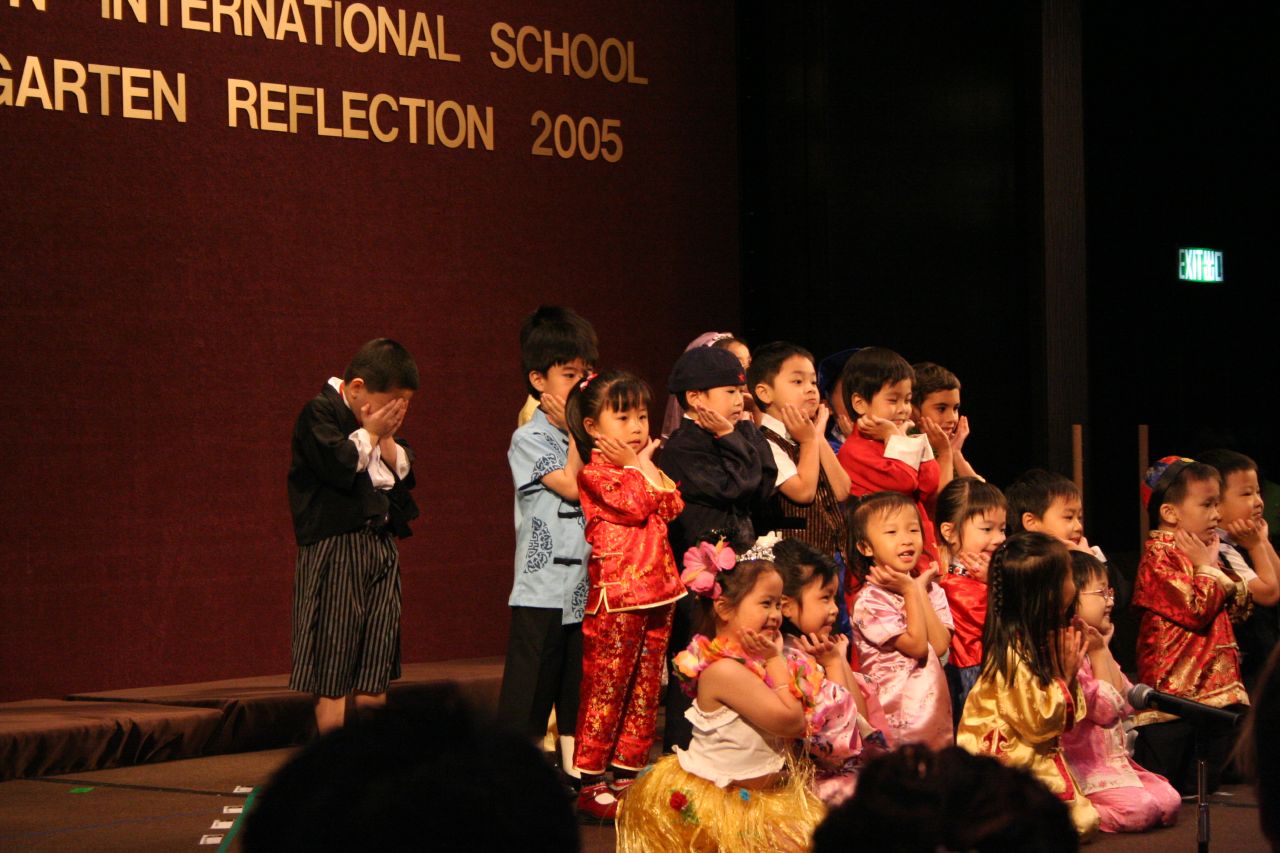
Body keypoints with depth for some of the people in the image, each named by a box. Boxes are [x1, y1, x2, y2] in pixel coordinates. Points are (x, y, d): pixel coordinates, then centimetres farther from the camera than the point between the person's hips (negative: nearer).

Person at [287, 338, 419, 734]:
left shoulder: (381, 420, 17)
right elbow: (338, 465, -22)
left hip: (381, 546, 8)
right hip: (335, 550, -8)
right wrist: (369, 433, -8)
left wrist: (388, 440, 2)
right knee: (333, 679, -5)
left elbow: (406, 475, 17)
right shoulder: (320, 412, -8)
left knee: (373, 684, 8)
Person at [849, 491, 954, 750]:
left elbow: (940, 646, -8)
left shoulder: (931, 590, 8)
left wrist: (921, 590, -9)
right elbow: (917, 646, -16)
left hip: (935, 709, 6)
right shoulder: (870, 601, -11)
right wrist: (910, 592, -12)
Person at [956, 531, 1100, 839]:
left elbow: (1069, 720, 12)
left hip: (1041, 759, 8)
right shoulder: (1013, 655, -21)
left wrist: (1071, 674, -2)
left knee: (1084, 819, -4)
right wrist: (1064, 676, -13)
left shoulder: (1048, 639, 5)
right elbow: (1038, 726, -19)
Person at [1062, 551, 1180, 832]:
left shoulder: (1093, 649, 16)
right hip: (1083, 765, -10)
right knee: (1140, 808, -28)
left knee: (1170, 801, -5)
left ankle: (1082, 809, 0)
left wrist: (1104, 650, 8)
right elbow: (1106, 710, -17)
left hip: (1114, 760, 10)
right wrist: (1097, 653, -12)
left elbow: (1127, 705, 10)